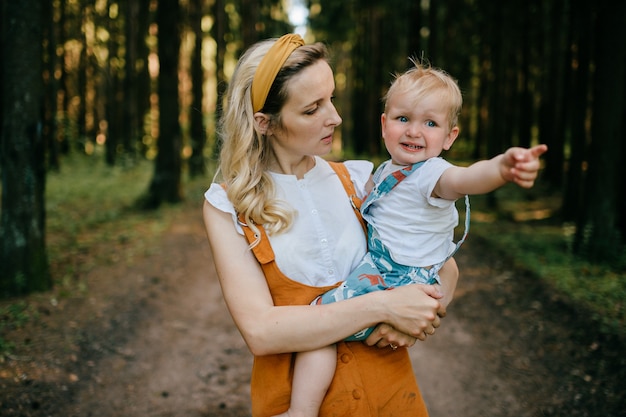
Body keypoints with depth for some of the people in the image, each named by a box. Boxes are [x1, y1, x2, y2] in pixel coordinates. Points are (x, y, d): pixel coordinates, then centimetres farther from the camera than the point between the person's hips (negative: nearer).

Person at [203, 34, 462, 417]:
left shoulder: (356, 180, -3)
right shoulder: (227, 206, -10)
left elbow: (445, 267, 2)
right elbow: (260, 331, -21)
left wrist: (411, 320, -18)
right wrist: (381, 307, -24)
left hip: (387, 384, 3)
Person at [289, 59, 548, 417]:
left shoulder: (432, 174, -19)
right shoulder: (387, 170, 9)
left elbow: (465, 178, -46)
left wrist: (502, 167, -64)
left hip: (400, 282, -10)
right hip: (378, 270, 10)